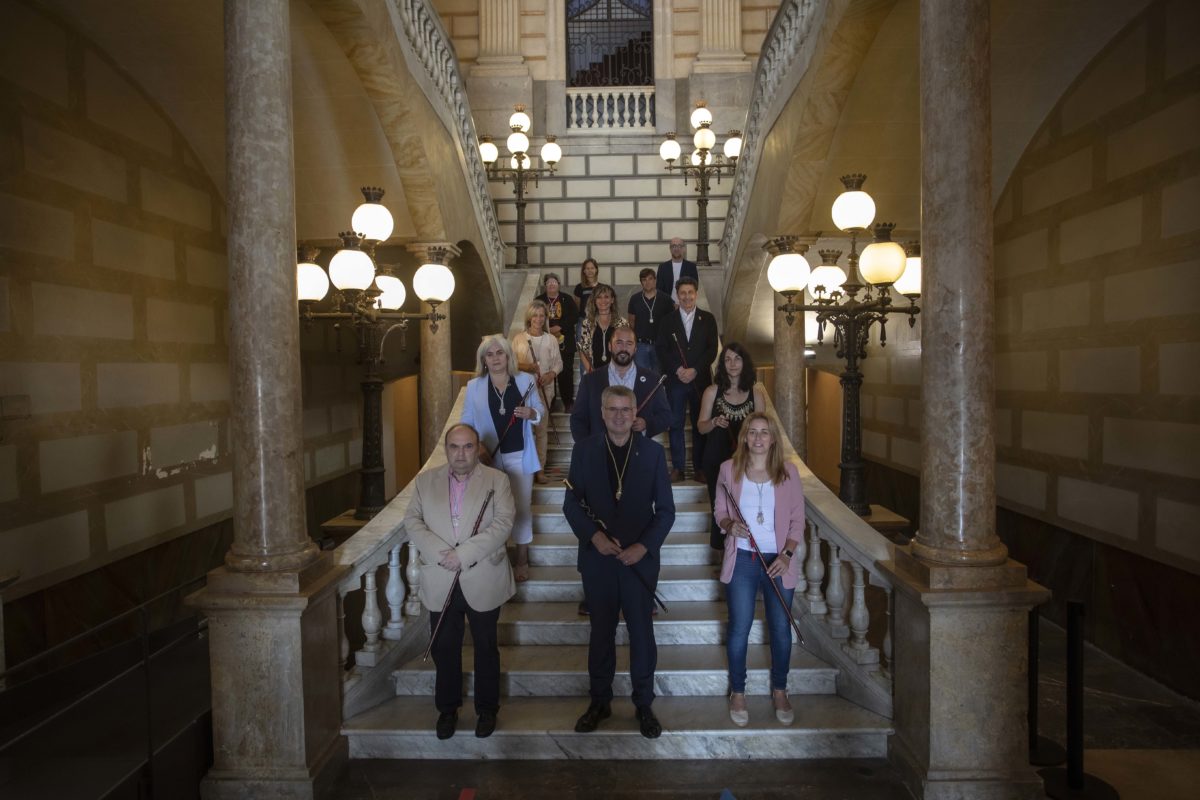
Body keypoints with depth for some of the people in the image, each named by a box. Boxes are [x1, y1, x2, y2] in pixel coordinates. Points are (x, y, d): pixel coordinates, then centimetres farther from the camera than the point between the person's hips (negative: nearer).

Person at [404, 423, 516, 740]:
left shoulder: (497, 480, -2)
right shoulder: (425, 481, 6)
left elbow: (503, 522, -12)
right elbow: (412, 520, -1)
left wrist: (463, 554, -19)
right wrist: (439, 552, -17)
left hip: (483, 581, -2)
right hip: (440, 582, 2)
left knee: (486, 648, 11)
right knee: (444, 648, 12)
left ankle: (487, 709, 29)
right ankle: (447, 708, 32)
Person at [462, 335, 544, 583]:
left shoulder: (525, 380, 1)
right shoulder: (474, 386, 1)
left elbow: (540, 410, 8)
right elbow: (467, 421, 3)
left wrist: (531, 413, -15)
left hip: (519, 455, 0)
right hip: (489, 457, 0)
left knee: (521, 507, 6)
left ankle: (522, 560, 19)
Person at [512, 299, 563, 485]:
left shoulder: (551, 339, 5)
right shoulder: (519, 339, 3)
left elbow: (558, 363, 6)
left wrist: (552, 374, -13)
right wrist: (524, 366, -15)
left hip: (544, 388, 1)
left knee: (541, 427, 2)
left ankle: (540, 468, 10)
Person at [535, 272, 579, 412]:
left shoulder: (567, 300, 6)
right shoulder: (538, 300, 8)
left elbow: (575, 317, -1)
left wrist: (559, 327, -12)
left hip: (565, 342, 0)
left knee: (565, 372, -1)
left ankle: (568, 402, 8)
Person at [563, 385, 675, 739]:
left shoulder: (652, 451, -3)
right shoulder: (584, 450, -1)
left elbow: (665, 509, -1)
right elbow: (571, 503, 0)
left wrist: (645, 545, -14)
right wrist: (593, 535, -15)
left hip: (640, 559, 0)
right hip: (598, 558, 1)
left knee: (642, 633, 9)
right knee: (601, 631, 14)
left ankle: (643, 704, 27)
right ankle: (600, 701, 30)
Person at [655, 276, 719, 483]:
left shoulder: (707, 319, 7)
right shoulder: (668, 320, 8)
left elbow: (712, 349, 1)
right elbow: (661, 349, 2)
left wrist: (695, 370, -10)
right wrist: (677, 370, -11)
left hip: (700, 379, 0)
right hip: (675, 380, 0)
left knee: (700, 425, 2)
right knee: (675, 424, 1)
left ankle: (699, 468, 11)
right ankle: (678, 467, 9)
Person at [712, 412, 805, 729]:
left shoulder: (788, 471, -2)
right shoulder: (729, 469, -2)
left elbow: (797, 519, 1)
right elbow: (719, 511, 6)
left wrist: (787, 555, -11)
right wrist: (729, 525, -16)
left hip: (779, 560, 1)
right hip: (741, 560, 0)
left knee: (781, 629, 8)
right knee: (739, 628, 6)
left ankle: (779, 690, 31)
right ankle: (737, 692, 25)